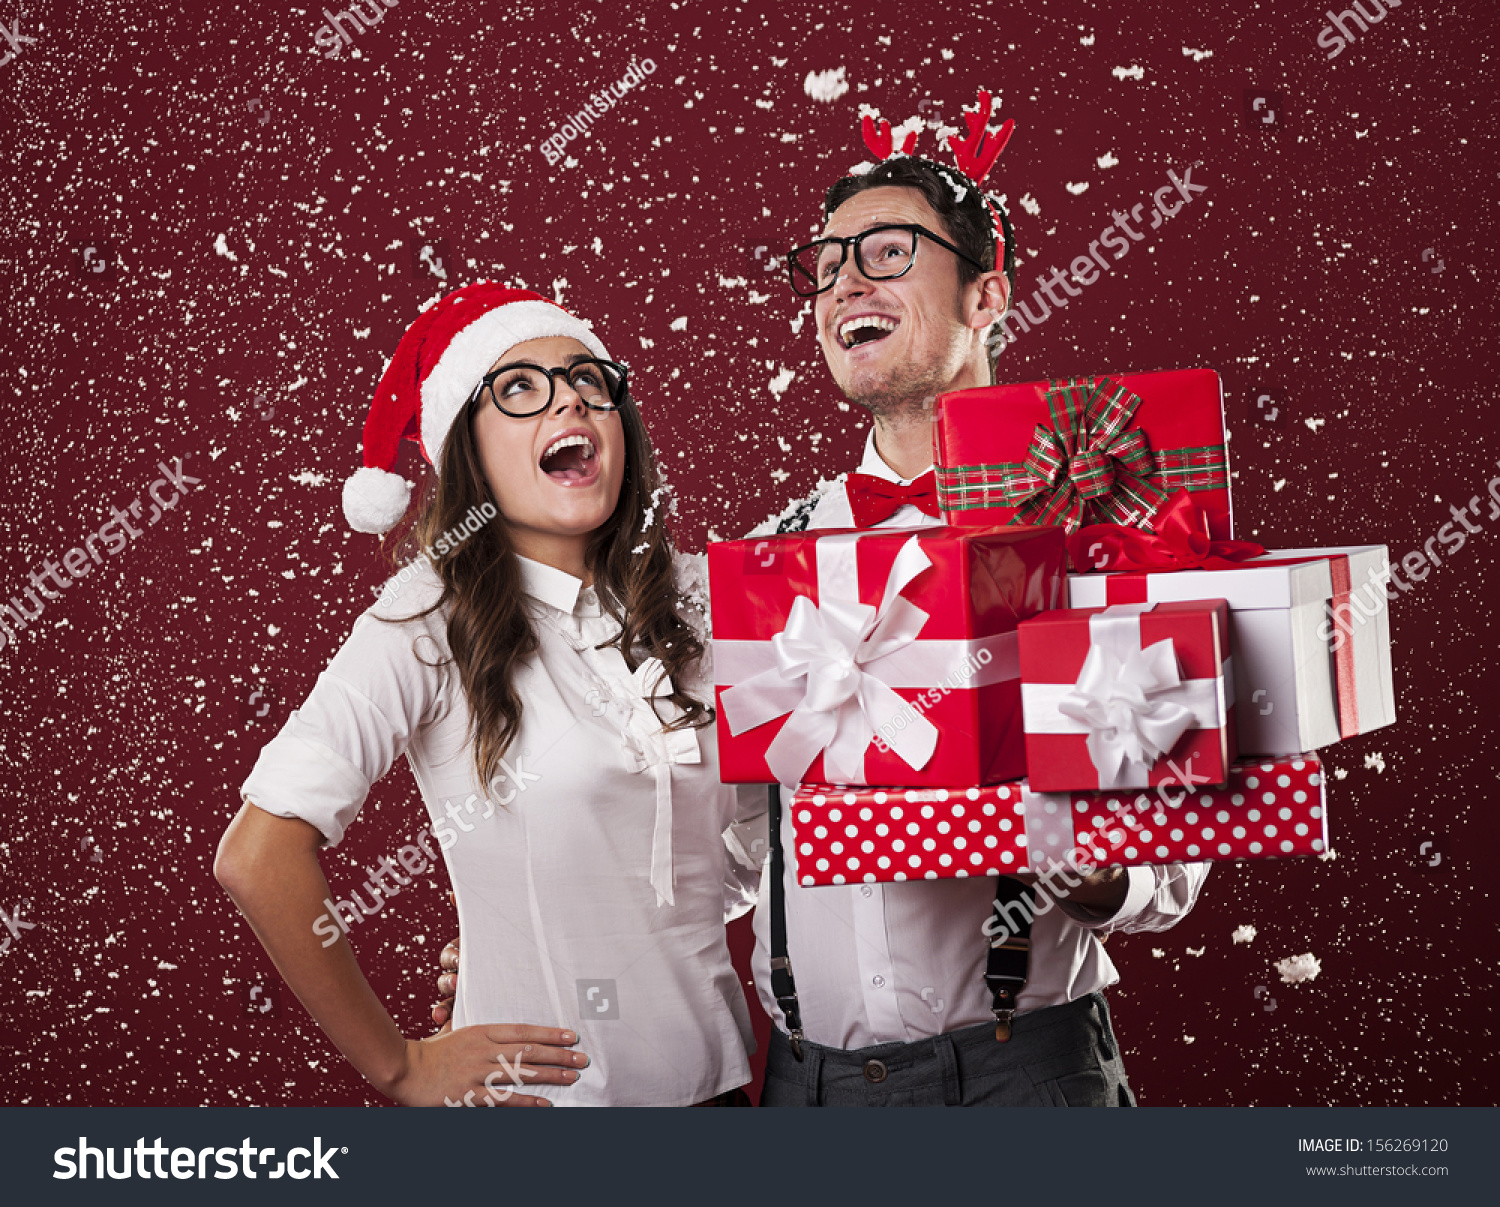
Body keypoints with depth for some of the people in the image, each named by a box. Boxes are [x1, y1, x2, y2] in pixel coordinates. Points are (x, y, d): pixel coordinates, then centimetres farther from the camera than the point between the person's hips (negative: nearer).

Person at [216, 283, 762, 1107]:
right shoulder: (433, 620, -13)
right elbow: (256, 859, -19)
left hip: (716, 1073, 5)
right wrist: (399, 1068, -13)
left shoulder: (678, 612, 3)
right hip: (546, 1085, -4)